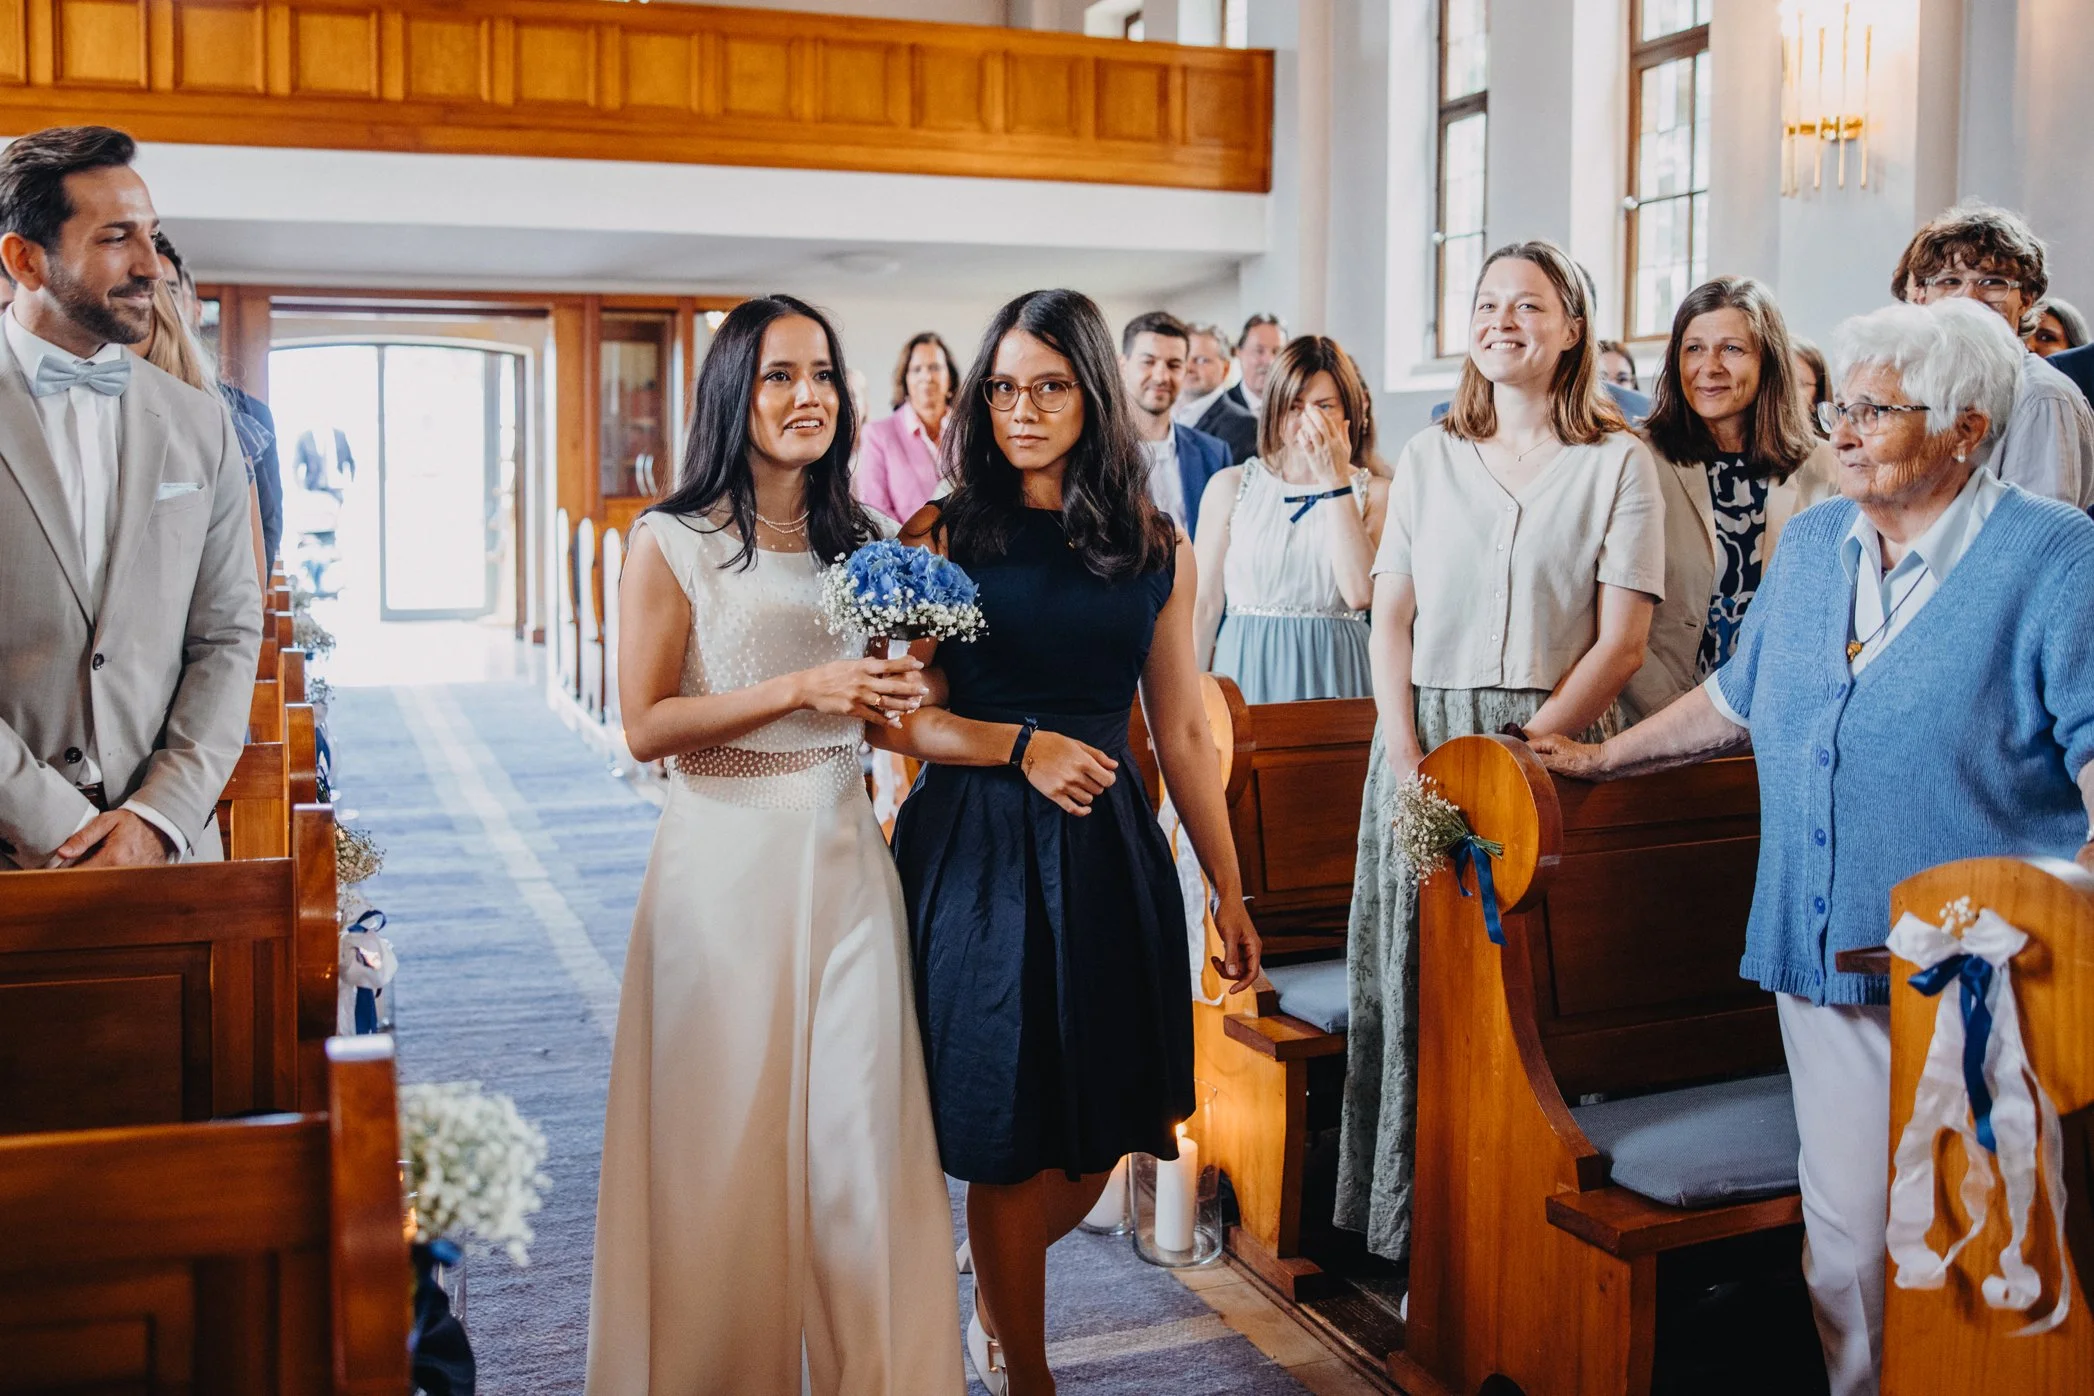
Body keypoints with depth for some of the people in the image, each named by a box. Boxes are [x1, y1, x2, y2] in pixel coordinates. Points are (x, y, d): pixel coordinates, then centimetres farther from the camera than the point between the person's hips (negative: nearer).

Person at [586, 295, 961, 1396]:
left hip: (844, 854, 4)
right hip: (727, 861, -4)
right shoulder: (674, 542, -3)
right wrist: (800, 690, -17)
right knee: (727, 1138, 3)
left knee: (856, 1128, 5)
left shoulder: (858, 541, 12)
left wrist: (895, 687, -1)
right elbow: (646, 726, -9)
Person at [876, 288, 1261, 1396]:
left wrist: (1228, 888, 9)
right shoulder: (942, 536, -1)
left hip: (1109, 857, 3)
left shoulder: (1156, 549, 6)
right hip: (978, 854, -3)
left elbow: (1181, 733, 9)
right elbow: (890, 715, -3)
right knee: (1011, 1133, 3)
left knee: (1100, 1136, 9)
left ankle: (996, 1299, 40)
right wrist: (1021, 746, -16)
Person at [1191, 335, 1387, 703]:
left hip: (1333, 681, 0)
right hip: (1245, 675, 1)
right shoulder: (1230, 486, 5)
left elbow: (1360, 594, -13)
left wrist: (1335, 480, -11)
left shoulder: (1376, 494, 3)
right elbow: (1205, 605, 5)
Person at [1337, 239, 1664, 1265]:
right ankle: (1414, 1219, 16)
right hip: (1424, 747, 3)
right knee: (1416, 979, 4)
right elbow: (1391, 617, 7)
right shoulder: (1428, 457, 12)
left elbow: (1622, 643, -4)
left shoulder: (1618, 464, 2)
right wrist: (1408, 759, -6)